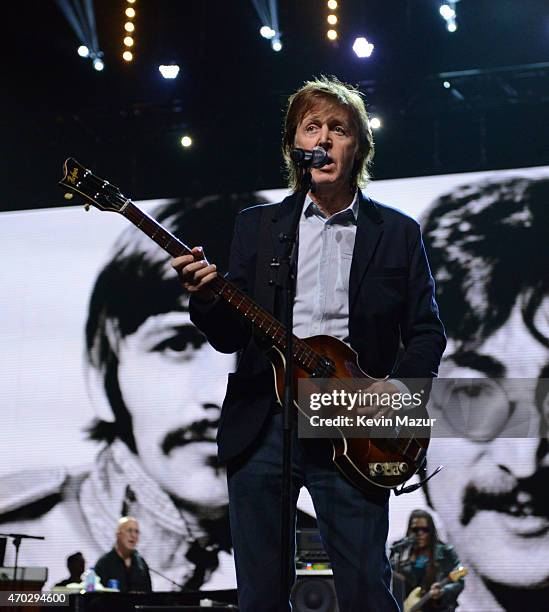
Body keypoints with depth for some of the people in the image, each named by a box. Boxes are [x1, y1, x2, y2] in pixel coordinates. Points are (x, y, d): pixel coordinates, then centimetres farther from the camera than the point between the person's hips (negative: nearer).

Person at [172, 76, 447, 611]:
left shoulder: (397, 232, 9)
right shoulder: (256, 225, 12)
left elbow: (426, 332, 8)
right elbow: (230, 336, 8)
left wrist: (396, 386, -10)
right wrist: (205, 299, -14)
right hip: (262, 422, 2)